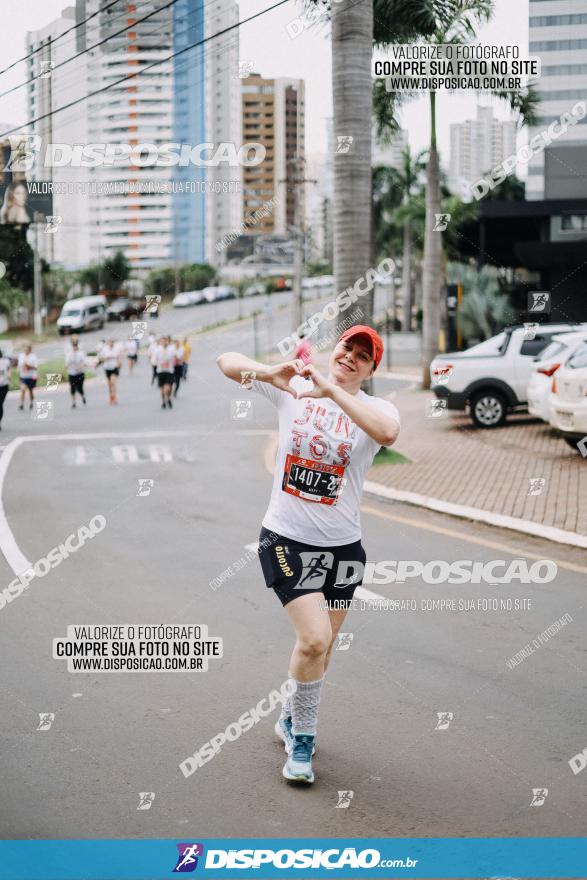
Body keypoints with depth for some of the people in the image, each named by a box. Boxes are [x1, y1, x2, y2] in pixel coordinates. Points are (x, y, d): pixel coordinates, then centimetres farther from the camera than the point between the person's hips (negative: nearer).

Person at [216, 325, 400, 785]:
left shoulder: (375, 408, -5)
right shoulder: (291, 388, -1)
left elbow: (388, 431, -30)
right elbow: (226, 362, -1)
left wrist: (331, 390, -31)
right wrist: (270, 372, -20)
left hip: (343, 546, 2)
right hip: (287, 539, -2)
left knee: (320, 648, 14)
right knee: (315, 639, -16)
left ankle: (293, 719, 42)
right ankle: (302, 737, 7)